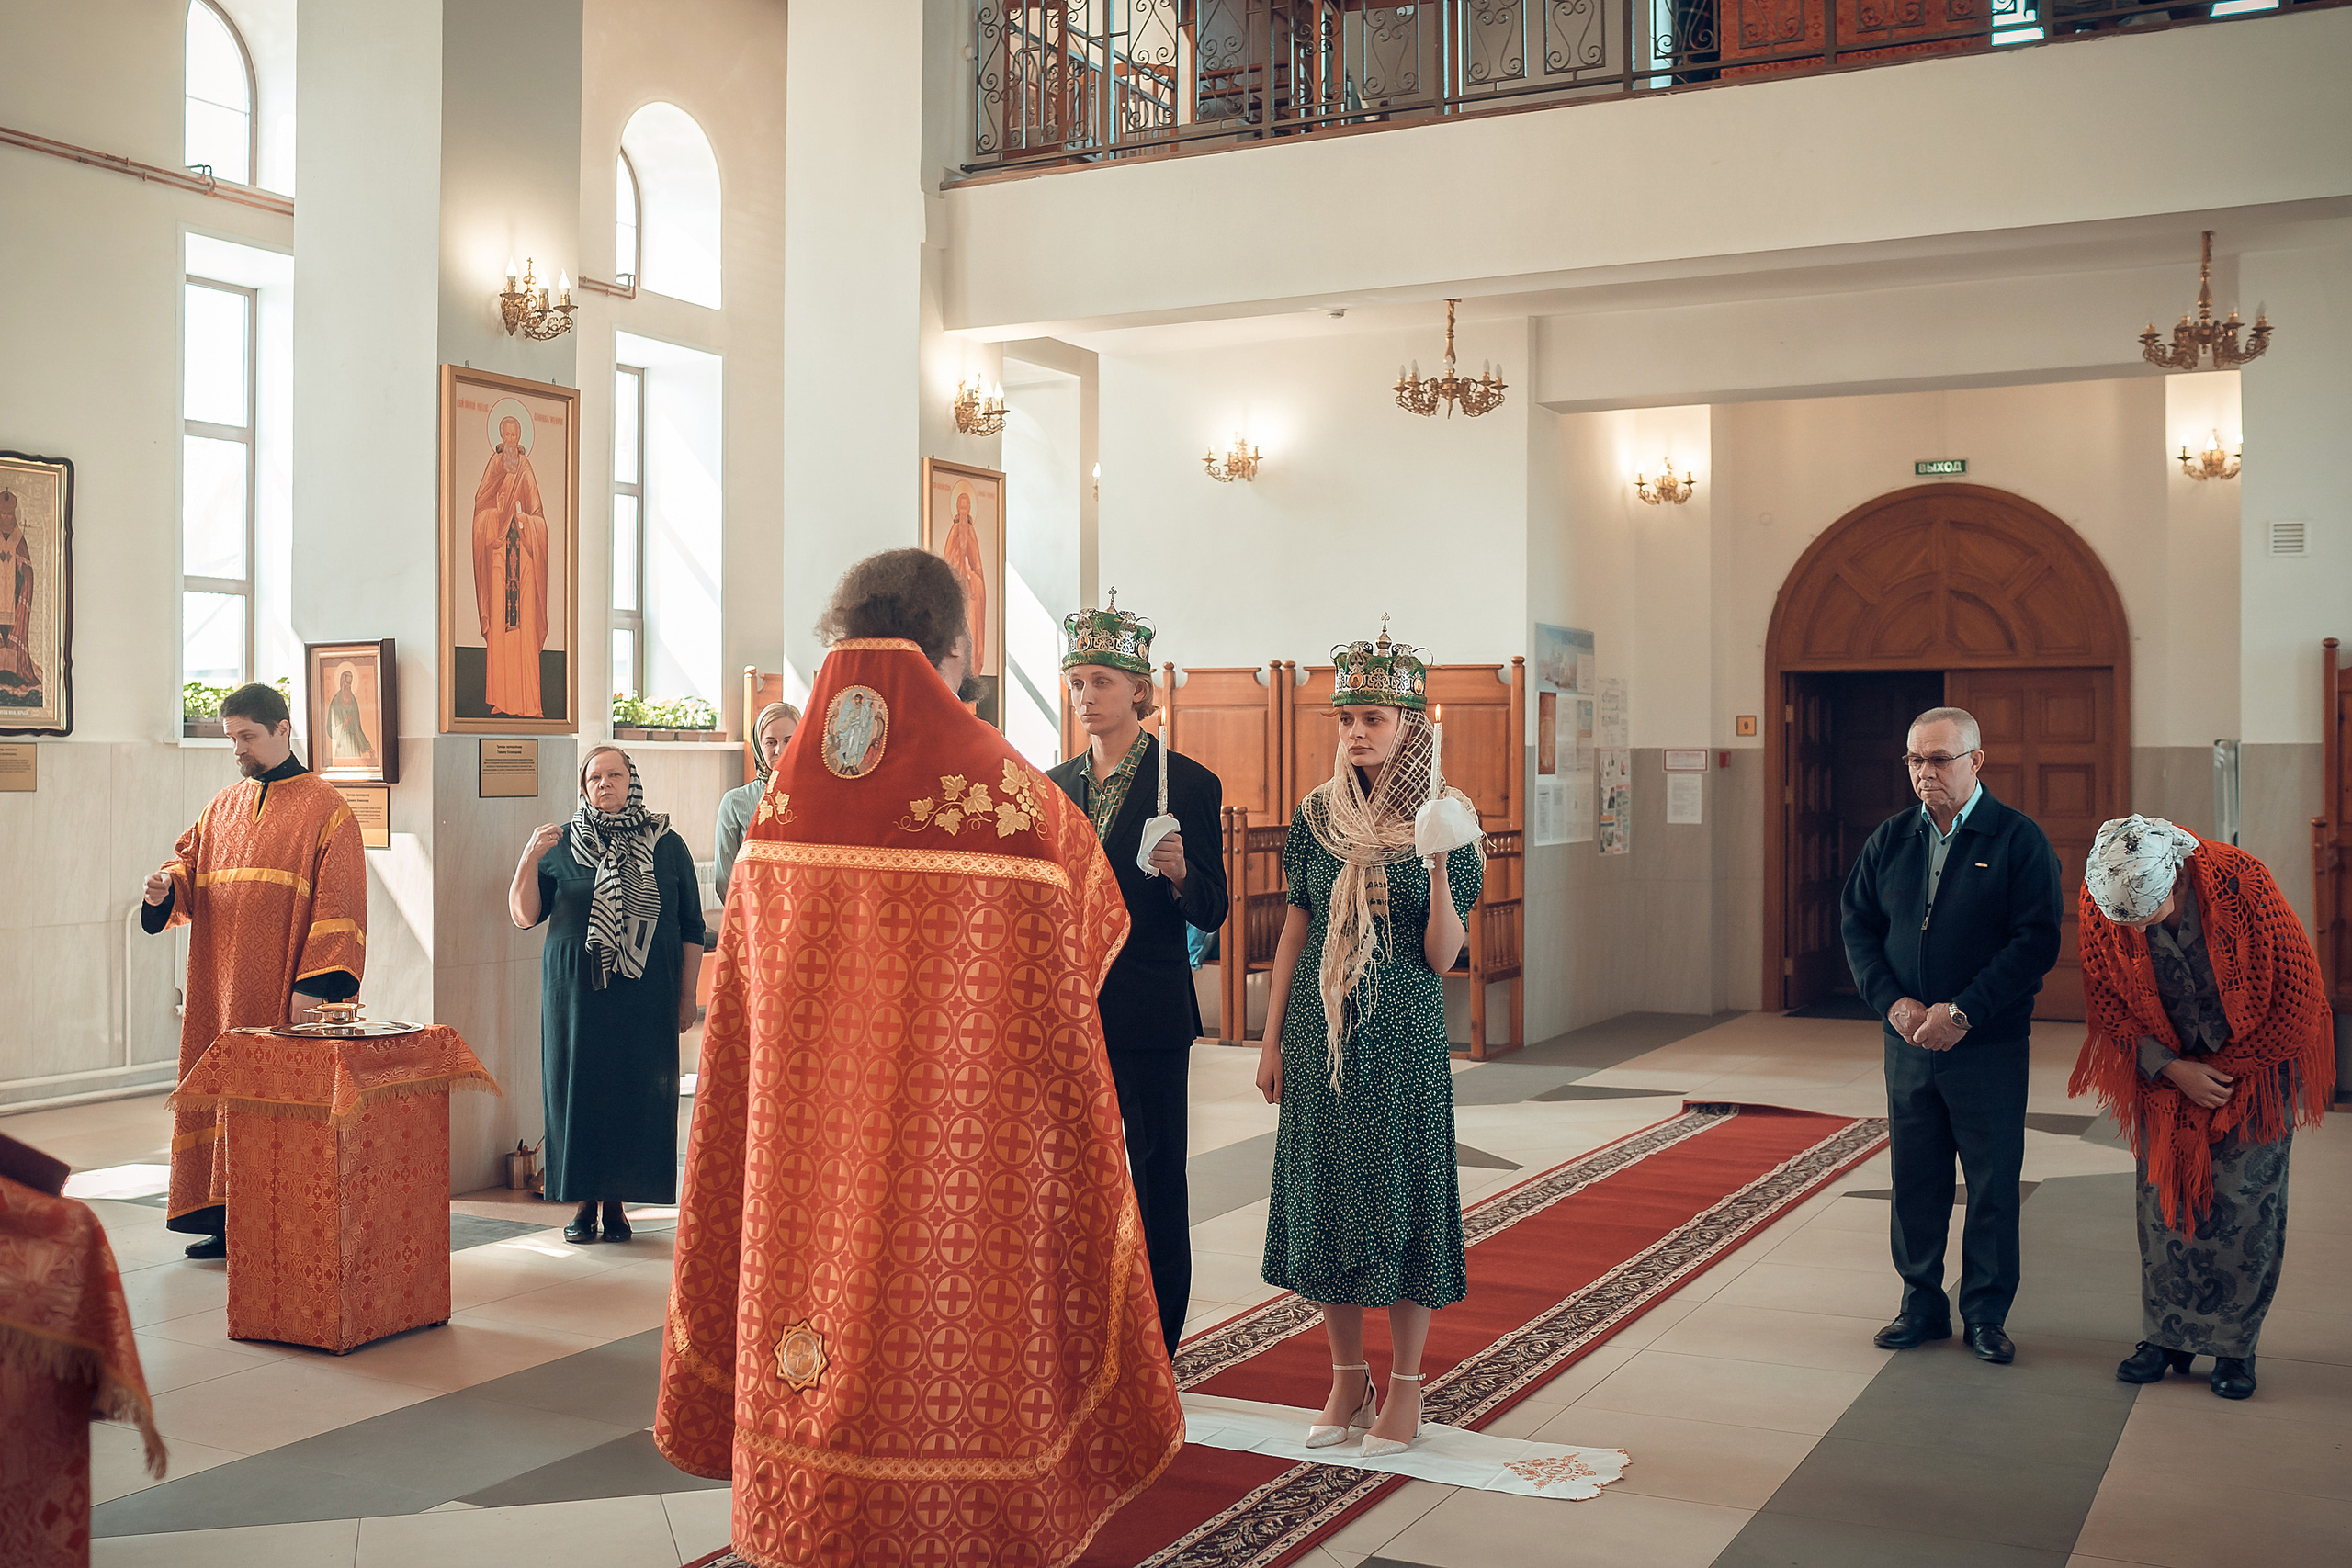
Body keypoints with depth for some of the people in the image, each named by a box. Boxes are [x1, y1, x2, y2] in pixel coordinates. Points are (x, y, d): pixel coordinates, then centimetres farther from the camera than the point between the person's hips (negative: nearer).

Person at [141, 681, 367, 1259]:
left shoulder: (323, 807, -4)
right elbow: (190, 861, 18)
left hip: (284, 991, -6)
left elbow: (338, 904, -10)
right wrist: (167, 886, -7)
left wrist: (315, 986, -17)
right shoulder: (225, 806, 15)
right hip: (223, 988, 6)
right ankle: (231, 1218, 14)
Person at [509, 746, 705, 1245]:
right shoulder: (562, 844, 6)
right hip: (576, 993, 0)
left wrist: (687, 994, 3)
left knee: (637, 1095, 1)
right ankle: (584, 1202, 13)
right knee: (579, 1091, 2)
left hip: (646, 997, 0)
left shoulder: (667, 846, 5)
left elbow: (691, 929, 7)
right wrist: (530, 860, -12)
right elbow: (524, 917, 3)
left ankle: (618, 1201, 13)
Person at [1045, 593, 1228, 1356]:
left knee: (1156, 1187, 3)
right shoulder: (1053, 786, 11)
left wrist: (1179, 872, -25)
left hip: (1149, 1019, -5)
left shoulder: (1189, 784, -5)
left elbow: (1209, 913, -7)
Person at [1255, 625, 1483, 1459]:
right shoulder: (1318, 815, 5)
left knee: (1401, 1194, 1)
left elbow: (1442, 956, -9)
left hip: (1403, 1035, -3)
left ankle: (1405, 1389, 14)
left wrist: (1439, 866, -23)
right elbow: (1297, 929, 10)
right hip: (1320, 1031, 3)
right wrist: (1272, 1039, 9)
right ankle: (1347, 1379, 21)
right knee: (1325, 1196, 7)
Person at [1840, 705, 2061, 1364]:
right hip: (1908, 1040, 4)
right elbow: (1858, 926, 8)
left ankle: (1986, 1313, 18)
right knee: (1914, 1179, 10)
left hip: (1991, 1046, -4)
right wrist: (1892, 1001, -8)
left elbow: (2035, 941, -12)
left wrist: (1963, 1012, -18)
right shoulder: (1889, 840, 7)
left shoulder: (2019, 840, -6)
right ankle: (1922, 1303, 23)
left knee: (1992, 1184, 5)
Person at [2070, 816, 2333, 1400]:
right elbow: (2107, 1005, -6)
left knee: (2244, 1203, -4)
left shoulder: (2241, 882, -27)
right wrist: (2173, 1071, -16)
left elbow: (2296, 990, -16)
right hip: (2163, 1071, 2)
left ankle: (2235, 1344, 8)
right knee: (2162, 1197, 1)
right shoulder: (2099, 902, -19)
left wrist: (2228, 1067, -10)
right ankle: (2167, 1334, 13)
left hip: (2254, 1064, -2)